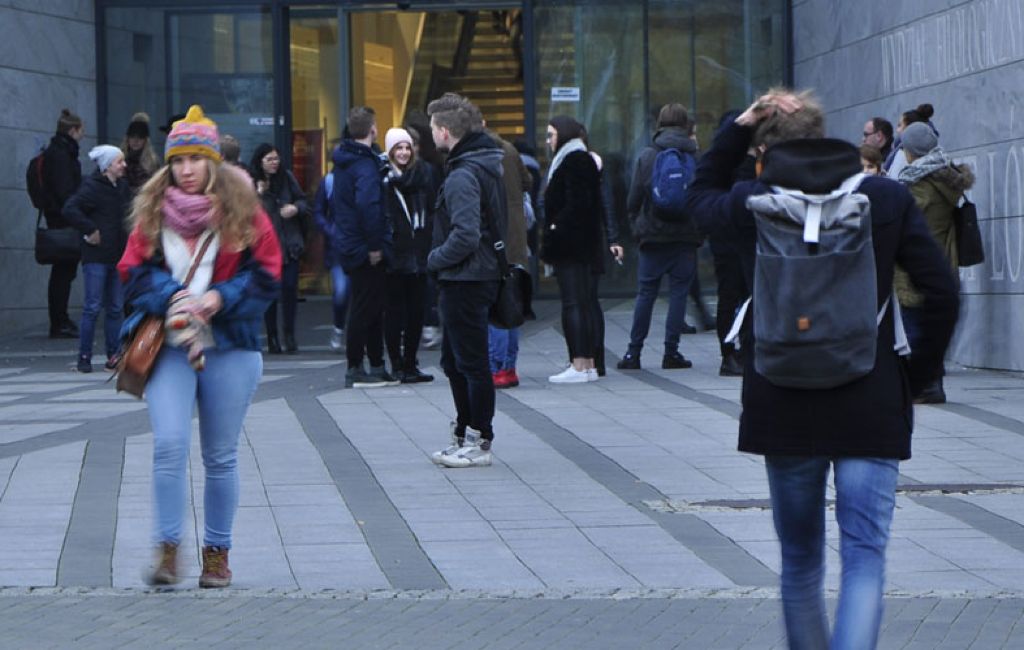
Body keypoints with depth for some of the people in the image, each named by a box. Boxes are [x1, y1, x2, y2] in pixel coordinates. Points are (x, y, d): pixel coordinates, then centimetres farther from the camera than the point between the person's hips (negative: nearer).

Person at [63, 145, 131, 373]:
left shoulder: (123, 187, 10)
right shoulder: (92, 187, -11)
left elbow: (129, 213, 26)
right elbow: (70, 209, -22)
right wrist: (90, 231, -19)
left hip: (118, 256, 7)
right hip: (96, 256, -7)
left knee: (115, 308, 8)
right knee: (93, 307, -5)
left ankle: (113, 355, 13)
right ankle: (84, 357, 0)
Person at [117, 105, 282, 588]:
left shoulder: (242, 211, 1)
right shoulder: (153, 212, 5)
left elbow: (267, 274, -1)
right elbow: (133, 272, 4)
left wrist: (219, 298, -14)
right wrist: (171, 297, -13)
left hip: (230, 348, 0)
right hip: (169, 348, 1)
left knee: (220, 456, 7)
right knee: (169, 445, -13)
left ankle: (217, 553, 18)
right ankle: (167, 551, -7)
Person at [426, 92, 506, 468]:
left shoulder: (463, 176, -20)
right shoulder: (493, 161, 11)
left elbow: (465, 236, -28)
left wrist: (435, 259, -11)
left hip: (465, 280, -10)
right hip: (483, 274, 10)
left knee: (472, 363, -2)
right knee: (454, 360, 18)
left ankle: (479, 443, 5)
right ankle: (464, 436, 26)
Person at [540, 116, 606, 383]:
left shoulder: (574, 161, -11)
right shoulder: (579, 159, 20)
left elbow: (575, 203, -21)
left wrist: (555, 230, -19)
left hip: (571, 247, -11)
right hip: (584, 245, 11)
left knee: (574, 303, -12)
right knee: (585, 302, 10)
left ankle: (579, 365, -14)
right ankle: (588, 364, 12)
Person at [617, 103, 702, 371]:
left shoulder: (647, 156, -2)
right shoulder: (696, 157, -1)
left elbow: (633, 199, 0)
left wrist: (637, 227, 13)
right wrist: (699, 230, 11)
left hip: (653, 238, 0)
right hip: (686, 237, 0)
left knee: (645, 293, 6)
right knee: (679, 293, 4)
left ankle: (633, 352, 6)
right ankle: (671, 352, 2)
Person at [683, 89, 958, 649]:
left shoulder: (752, 203, -2)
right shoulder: (887, 199, -2)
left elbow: (699, 196, 23)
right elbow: (942, 294, -4)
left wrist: (738, 129, 15)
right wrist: (915, 374, 7)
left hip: (785, 408, 1)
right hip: (871, 408, -1)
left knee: (800, 557, 16)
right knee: (865, 556, -4)